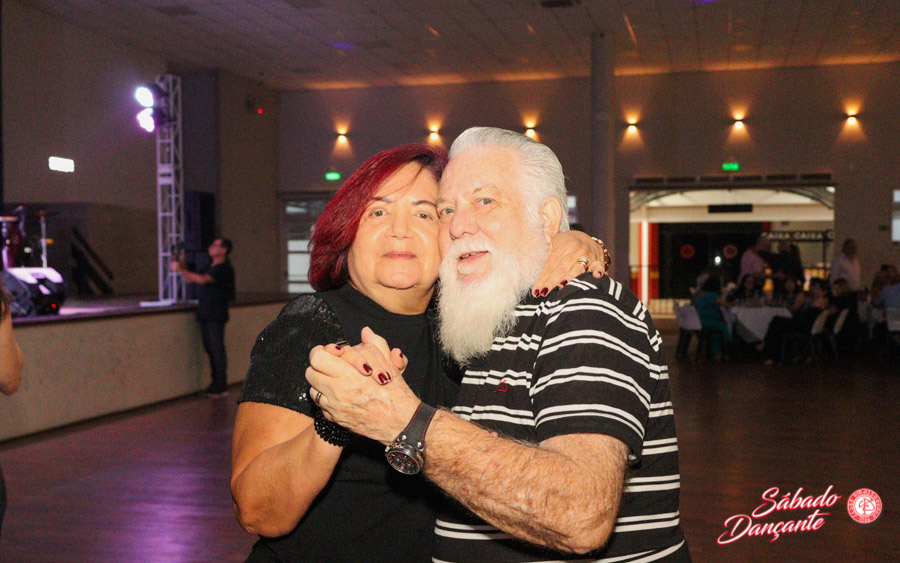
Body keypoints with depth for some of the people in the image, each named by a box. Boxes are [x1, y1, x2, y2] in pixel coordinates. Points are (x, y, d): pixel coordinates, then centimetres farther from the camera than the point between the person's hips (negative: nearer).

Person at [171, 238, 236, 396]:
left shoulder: (224, 269, -12)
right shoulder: (210, 267, 18)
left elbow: (202, 279, -25)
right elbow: (190, 279, 19)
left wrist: (180, 269, -22)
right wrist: (182, 263, 8)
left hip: (216, 316, -9)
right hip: (205, 315, 9)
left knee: (217, 350, -6)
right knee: (210, 349, 11)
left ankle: (221, 387, -1)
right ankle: (216, 383, 19)